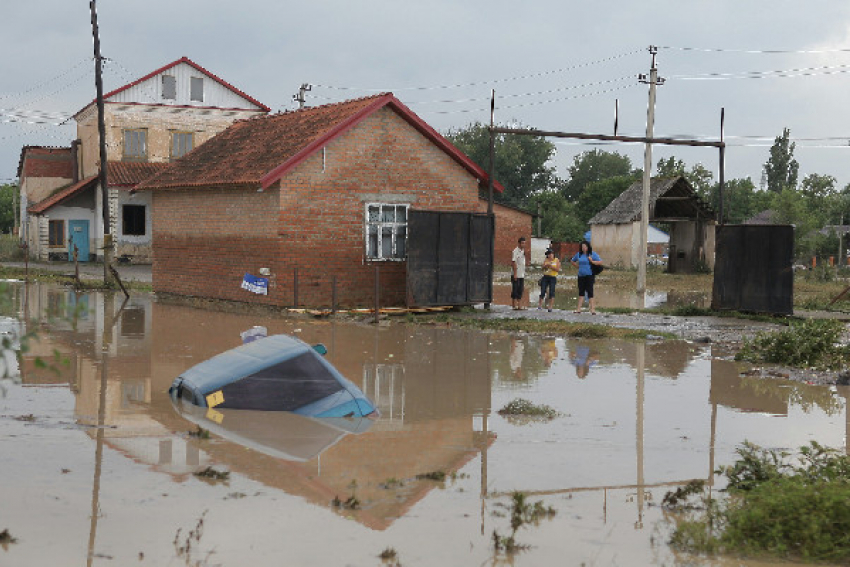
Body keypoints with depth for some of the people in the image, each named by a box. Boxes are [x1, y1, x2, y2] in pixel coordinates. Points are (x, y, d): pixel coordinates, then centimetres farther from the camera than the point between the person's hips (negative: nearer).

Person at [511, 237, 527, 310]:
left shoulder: (523, 251, 14)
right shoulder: (515, 251, -12)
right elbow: (513, 263, -16)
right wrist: (515, 273, -20)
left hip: (522, 274, 8)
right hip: (516, 274, -8)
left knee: (520, 290, 8)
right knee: (515, 290, -4)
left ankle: (520, 306, 10)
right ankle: (514, 305, 0)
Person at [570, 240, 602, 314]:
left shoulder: (592, 254, -3)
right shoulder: (579, 254, 10)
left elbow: (600, 262, -9)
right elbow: (572, 261, 25)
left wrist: (592, 261, -20)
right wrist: (578, 266, 11)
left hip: (589, 275, -5)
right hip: (581, 276, 5)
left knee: (590, 292, -8)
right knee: (581, 292, 7)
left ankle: (593, 309, -8)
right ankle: (578, 309, 9)